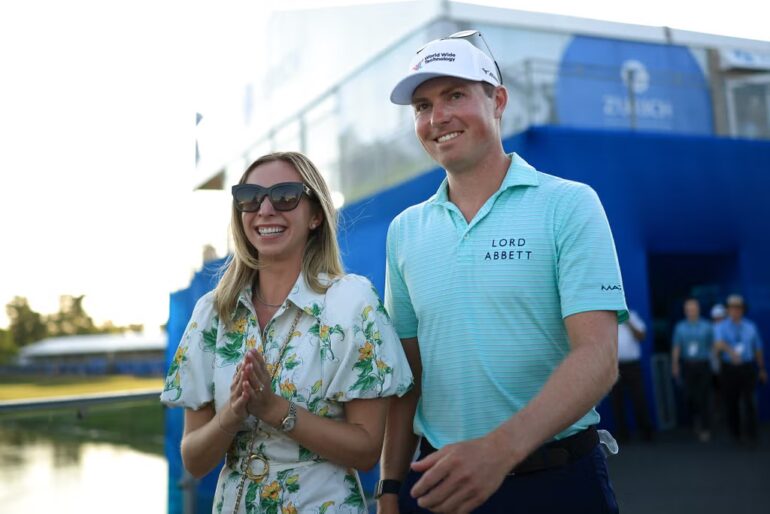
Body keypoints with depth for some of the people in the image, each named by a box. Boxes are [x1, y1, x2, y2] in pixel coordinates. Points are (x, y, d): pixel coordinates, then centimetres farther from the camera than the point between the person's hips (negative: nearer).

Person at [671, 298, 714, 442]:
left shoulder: (707, 326, 1)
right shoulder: (680, 327, 5)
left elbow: (712, 346, 4)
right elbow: (676, 348, 5)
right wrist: (675, 366, 1)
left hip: (703, 365, -1)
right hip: (688, 366, 1)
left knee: (704, 398, -4)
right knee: (690, 396, 2)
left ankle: (705, 429, 2)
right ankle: (696, 417, 32)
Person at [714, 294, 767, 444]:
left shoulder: (750, 327, 3)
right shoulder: (721, 327, -6)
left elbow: (758, 349, 14)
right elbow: (718, 344, -28)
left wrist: (762, 369, 21)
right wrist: (730, 351, -49)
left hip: (747, 368, 1)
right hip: (729, 369, 0)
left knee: (749, 401, -10)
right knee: (731, 402, 7)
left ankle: (752, 434, -6)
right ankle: (735, 432, 24)